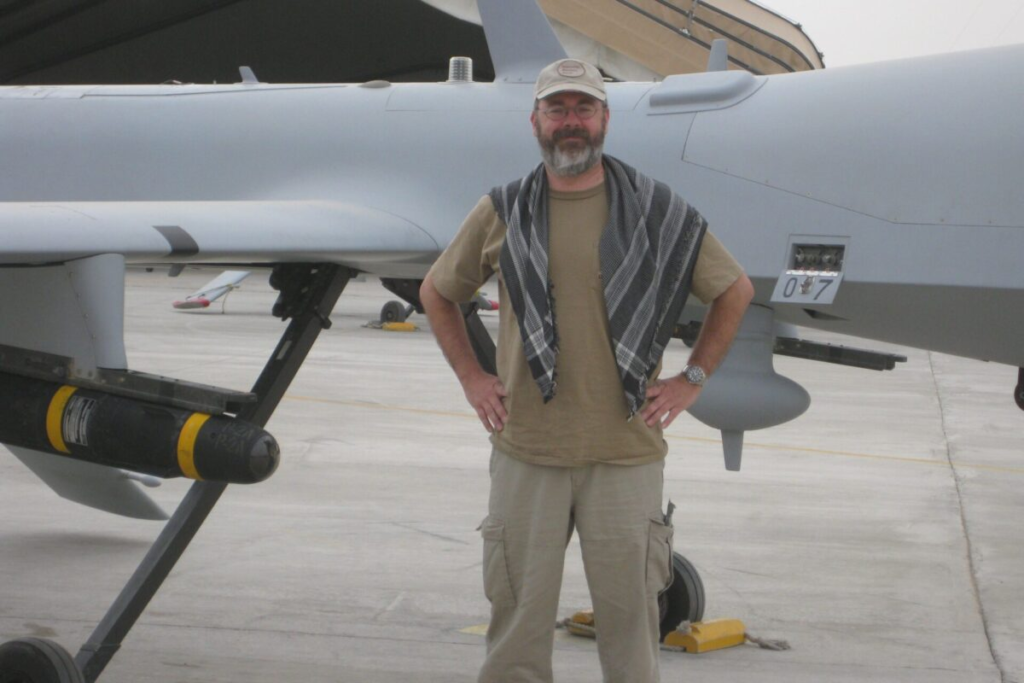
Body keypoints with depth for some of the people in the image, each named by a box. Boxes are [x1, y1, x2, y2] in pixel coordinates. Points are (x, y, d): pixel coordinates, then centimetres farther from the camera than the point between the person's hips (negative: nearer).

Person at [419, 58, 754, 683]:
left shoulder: (657, 212, 2)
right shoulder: (503, 213, 6)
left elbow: (736, 291, 12)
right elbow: (437, 292, 19)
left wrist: (691, 380, 6)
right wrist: (472, 378, 10)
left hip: (626, 453, -1)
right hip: (527, 451, 1)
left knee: (630, 616, 3)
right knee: (518, 617, 5)